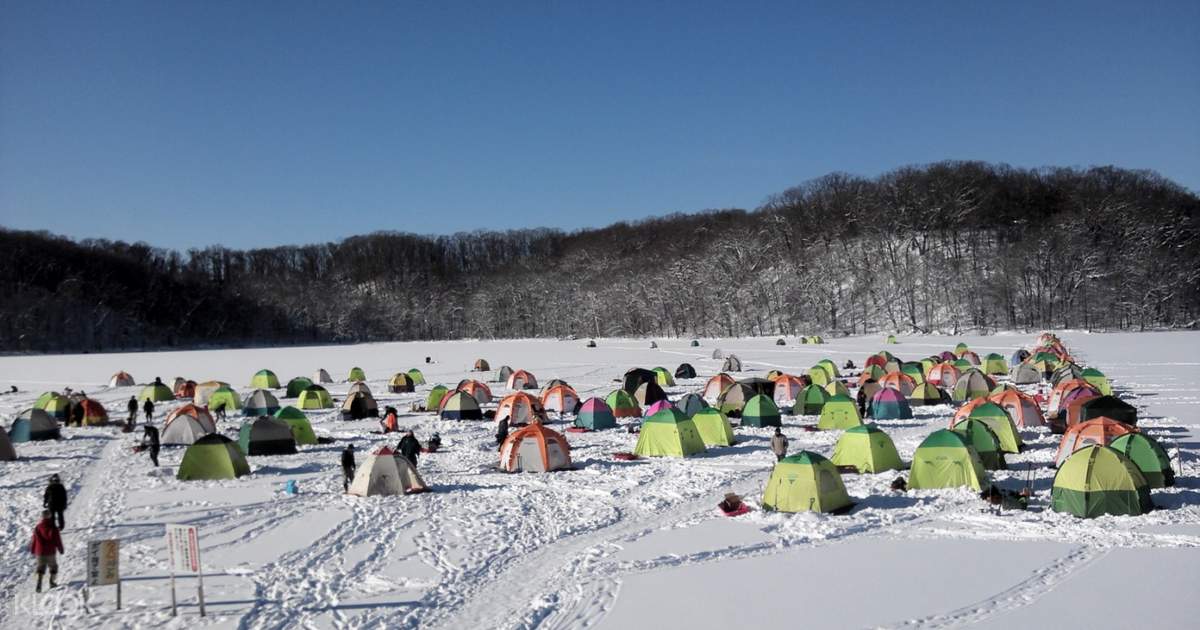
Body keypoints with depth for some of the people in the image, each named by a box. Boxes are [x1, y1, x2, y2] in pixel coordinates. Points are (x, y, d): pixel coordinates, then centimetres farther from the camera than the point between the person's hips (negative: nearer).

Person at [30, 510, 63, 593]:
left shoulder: (37, 528, -3)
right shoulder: (53, 528, -11)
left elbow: (34, 540, 4)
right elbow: (57, 540, -6)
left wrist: (32, 551, 18)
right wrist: (61, 549, 8)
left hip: (40, 552, 2)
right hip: (51, 552, -2)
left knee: (41, 568, 7)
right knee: (53, 566, 17)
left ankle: (39, 584, -10)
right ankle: (52, 582, 23)